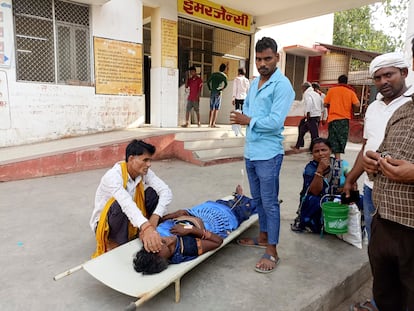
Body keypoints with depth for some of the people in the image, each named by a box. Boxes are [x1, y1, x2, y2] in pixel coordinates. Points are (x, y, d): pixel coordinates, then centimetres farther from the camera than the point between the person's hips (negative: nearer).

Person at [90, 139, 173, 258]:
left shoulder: (145, 172, -12)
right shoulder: (113, 176, -30)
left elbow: (166, 191, -21)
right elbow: (126, 203, -48)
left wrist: (154, 218, -36)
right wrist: (146, 228, -62)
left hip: (131, 220, 5)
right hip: (105, 224, -5)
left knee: (152, 192, -16)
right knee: (120, 205, -37)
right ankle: (114, 244, -15)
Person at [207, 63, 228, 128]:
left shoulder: (213, 74, 11)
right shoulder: (224, 76, -1)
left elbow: (208, 82, 7)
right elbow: (225, 84, -17)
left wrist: (210, 89, 9)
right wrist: (221, 89, -7)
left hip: (212, 92, 4)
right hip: (218, 93, -4)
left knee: (211, 109, 10)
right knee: (216, 109, -1)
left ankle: (209, 123, 10)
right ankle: (213, 124, -6)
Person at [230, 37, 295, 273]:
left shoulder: (282, 85, -12)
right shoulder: (255, 83, 12)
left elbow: (275, 122, -21)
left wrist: (249, 121, -10)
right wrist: (244, 119, -2)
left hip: (268, 154, -8)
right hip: (251, 151, 8)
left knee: (269, 202, 0)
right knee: (258, 199, 19)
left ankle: (272, 251, 12)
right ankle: (263, 236, 36)